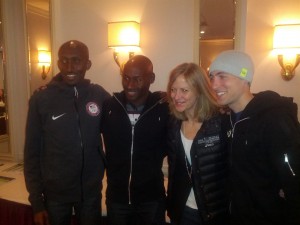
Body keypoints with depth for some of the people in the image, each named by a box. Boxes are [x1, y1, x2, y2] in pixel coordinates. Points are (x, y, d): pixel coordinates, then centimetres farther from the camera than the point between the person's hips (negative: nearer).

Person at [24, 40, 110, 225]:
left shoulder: (100, 96, -7)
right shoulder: (41, 99, -10)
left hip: (91, 192, 1)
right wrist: (36, 201, -5)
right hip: (55, 193, -1)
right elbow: (32, 152, -5)